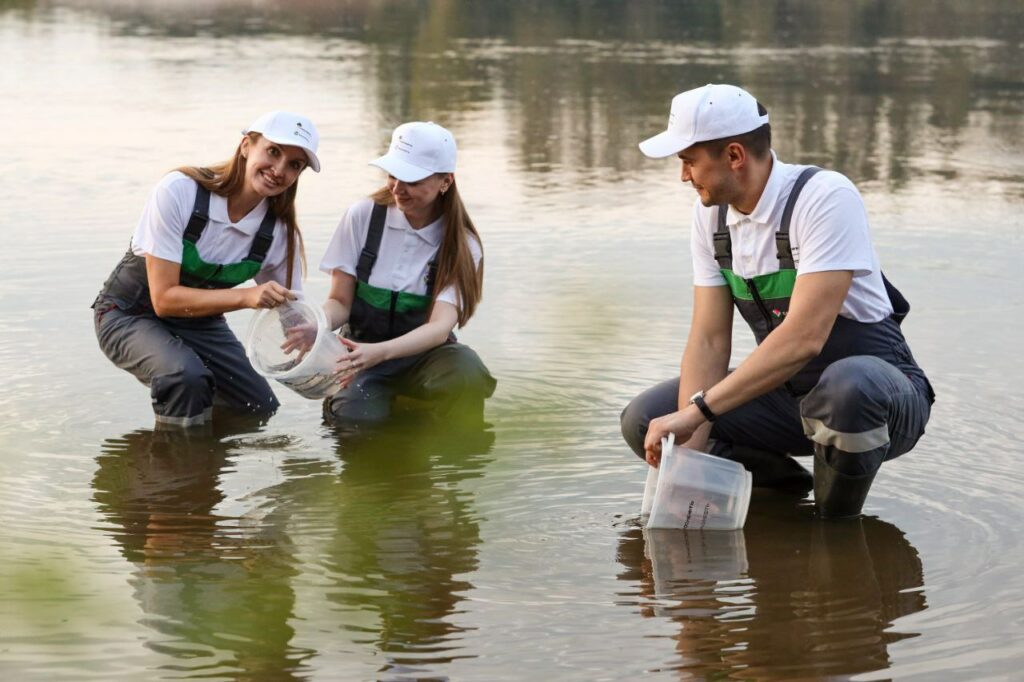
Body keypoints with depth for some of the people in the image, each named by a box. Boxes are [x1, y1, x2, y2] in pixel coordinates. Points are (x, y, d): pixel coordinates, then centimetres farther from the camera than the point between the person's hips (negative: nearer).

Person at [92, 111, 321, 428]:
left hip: (200, 321, 6)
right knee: (187, 377, -34)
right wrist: (246, 297, -41)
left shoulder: (280, 232, -13)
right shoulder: (178, 191, -28)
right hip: (131, 315, -6)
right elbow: (164, 298, -29)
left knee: (262, 412, 3)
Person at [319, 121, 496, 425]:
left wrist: (380, 352, -38)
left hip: (423, 353, -1)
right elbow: (340, 300, -1)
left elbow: (440, 326, -19)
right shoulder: (363, 216, -4)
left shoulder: (462, 246, -6)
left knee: (467, 371, -35)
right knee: (355, 418, -30)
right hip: (362, 348, 1)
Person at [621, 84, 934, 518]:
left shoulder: (825, 197, -24)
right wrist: (689, 451, -18)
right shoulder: (711, 214, -1)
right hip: (787, 393, 6)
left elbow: (804, 337, -32)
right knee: (645, 422, -8)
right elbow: (709, 340, -4)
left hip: (874, 382, -6)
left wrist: (697, 409, -33)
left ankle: (837, 525, -14)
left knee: (847, 388, -42)